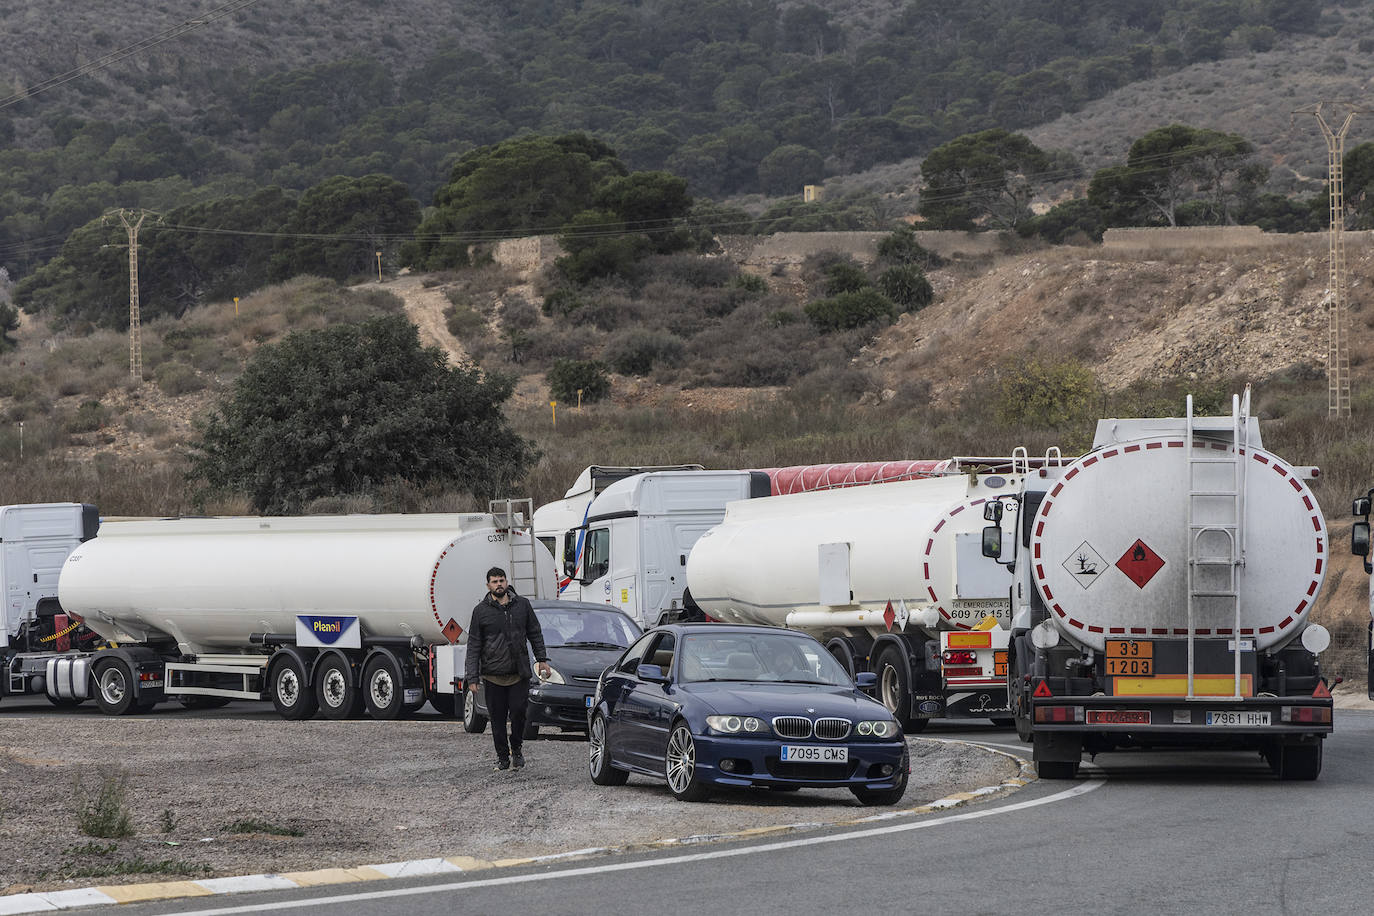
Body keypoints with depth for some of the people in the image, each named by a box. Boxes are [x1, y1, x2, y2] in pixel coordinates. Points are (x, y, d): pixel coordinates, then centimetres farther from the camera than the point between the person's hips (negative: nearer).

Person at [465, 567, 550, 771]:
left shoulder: (522, 605, 7)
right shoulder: (480, 611, 2)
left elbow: (535, 634, 18)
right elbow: (474, 646, 2)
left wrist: (542, 659, 10)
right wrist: (472, 677, -3)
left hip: (519, 673, 1)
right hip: (493, 675, -1)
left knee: (518, 712, -8)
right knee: (498, 719, 2)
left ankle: (516, 749, 16)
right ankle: (502, 757, 15)